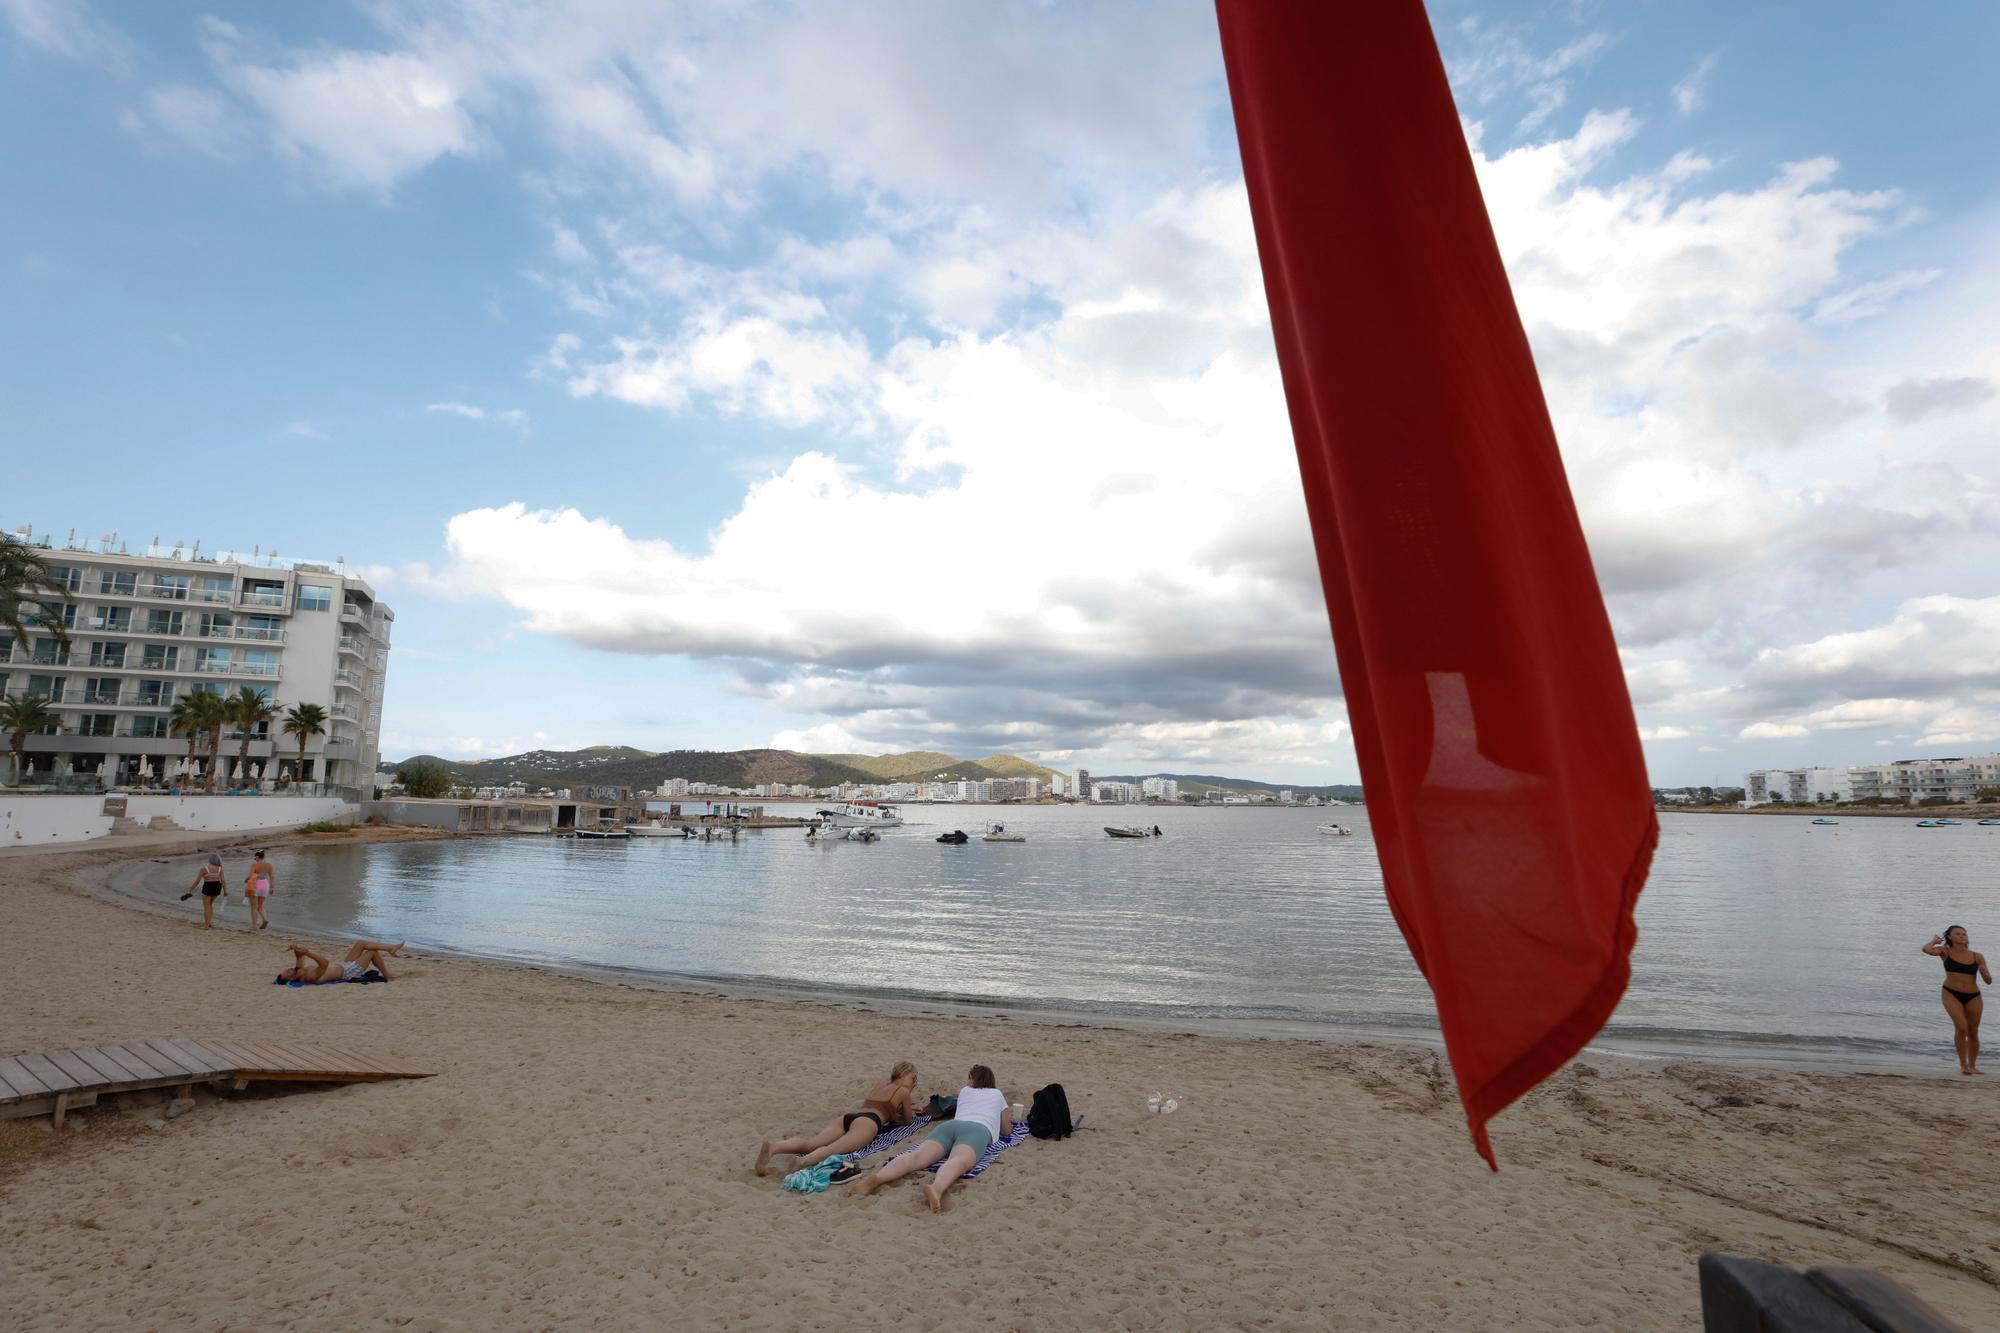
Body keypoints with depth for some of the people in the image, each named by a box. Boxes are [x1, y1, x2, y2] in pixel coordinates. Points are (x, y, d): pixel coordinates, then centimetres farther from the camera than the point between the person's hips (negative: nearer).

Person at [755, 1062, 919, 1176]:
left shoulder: (879, 1086, 39)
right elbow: (907, 1121, 28)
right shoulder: (903, 1091, 19)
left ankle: (773, 1147, -42)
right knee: (832, 1149, -31)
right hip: (867, 1121, -6)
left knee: (809, 1143, -16)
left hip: (847, 1117, 6)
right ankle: (802, 1161, -62)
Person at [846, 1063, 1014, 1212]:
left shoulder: (965, 1091, 42)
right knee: (959, 1161, -35)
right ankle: (936, 1188, -70)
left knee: (917, 1156, -23)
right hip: (978, 1129, -3)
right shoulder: (997, 1094, 36)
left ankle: (876, 1178, -51)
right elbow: (1007, 1131, 41)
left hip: (950, 1124, 3)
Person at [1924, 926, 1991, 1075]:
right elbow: (1927, 949, -20)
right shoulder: (1945, 952, -1)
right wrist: (1934, 940, -1)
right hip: (1951, 994, -3)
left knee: (1973, 1032, 12)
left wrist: (1985, 973, -18)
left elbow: (1989, 981, 4)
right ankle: (1963, 1064, -7)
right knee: (1961, 1027, -18)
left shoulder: (1977, 957, 2)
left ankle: (1972, 1066, 28)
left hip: (1973, 997, 3)